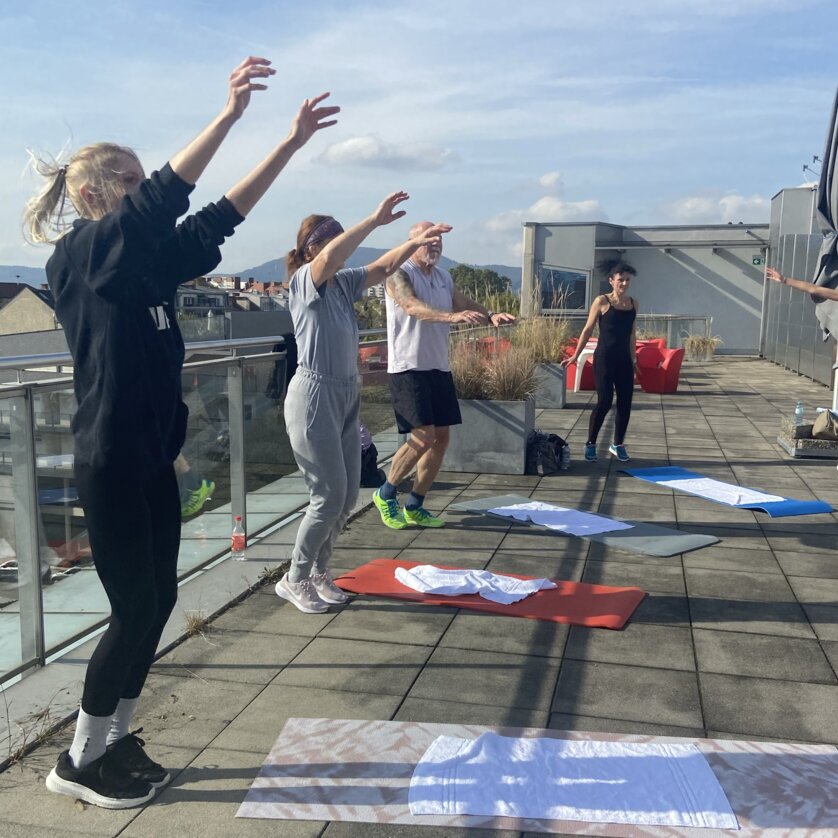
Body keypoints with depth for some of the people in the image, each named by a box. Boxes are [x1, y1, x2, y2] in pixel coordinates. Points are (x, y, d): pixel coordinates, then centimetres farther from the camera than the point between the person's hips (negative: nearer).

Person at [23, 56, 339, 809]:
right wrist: (229, 113, -32)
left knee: (158, 600, 13)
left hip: (153, 456, 9)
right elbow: (162, 199, -25)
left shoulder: (145, 258, 12)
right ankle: (78, 762, 19)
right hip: (111, 462, -8)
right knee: (136, 608, 0)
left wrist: (294, 141, 5)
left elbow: (220, 218, 8)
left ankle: (114, 741, 30)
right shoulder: (80, 255, -10)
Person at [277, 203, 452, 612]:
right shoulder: (304, 282, -11)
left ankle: (318, 571, 27)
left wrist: (415, 241, -5)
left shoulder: (343, 283, 10)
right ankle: (294, 580, 13)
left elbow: (382, 268, 12)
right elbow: (329, 258, -31)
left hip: (346, 396, 8)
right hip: (314, 397, -8)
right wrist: (375, 220, -36)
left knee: (348, 495, 11)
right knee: (330, 496, -4)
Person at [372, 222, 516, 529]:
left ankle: (414, 508, 18)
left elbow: (466, 304, 15)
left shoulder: (444, 277, 14)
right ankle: (385, 494, 7)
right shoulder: (399, 274, -10)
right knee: (423, 437, -15)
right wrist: (451, 316, -45)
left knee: (441, 439, 6)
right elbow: (413, 307, -28)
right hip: (408, 368, -8)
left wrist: (490, 316, -8)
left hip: (439, 368, 8)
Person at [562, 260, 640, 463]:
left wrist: (633, 358, 18)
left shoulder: (633, 303, 9)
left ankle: (617, 445, 20)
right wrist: (575, 355, -3)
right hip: (604, 358, -5)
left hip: (624, 359, 5)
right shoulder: (602, 301, -5)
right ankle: (590, 444, 6)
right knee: (604, 402, -9)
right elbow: (588, 330, -2)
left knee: (625, 403, 5)